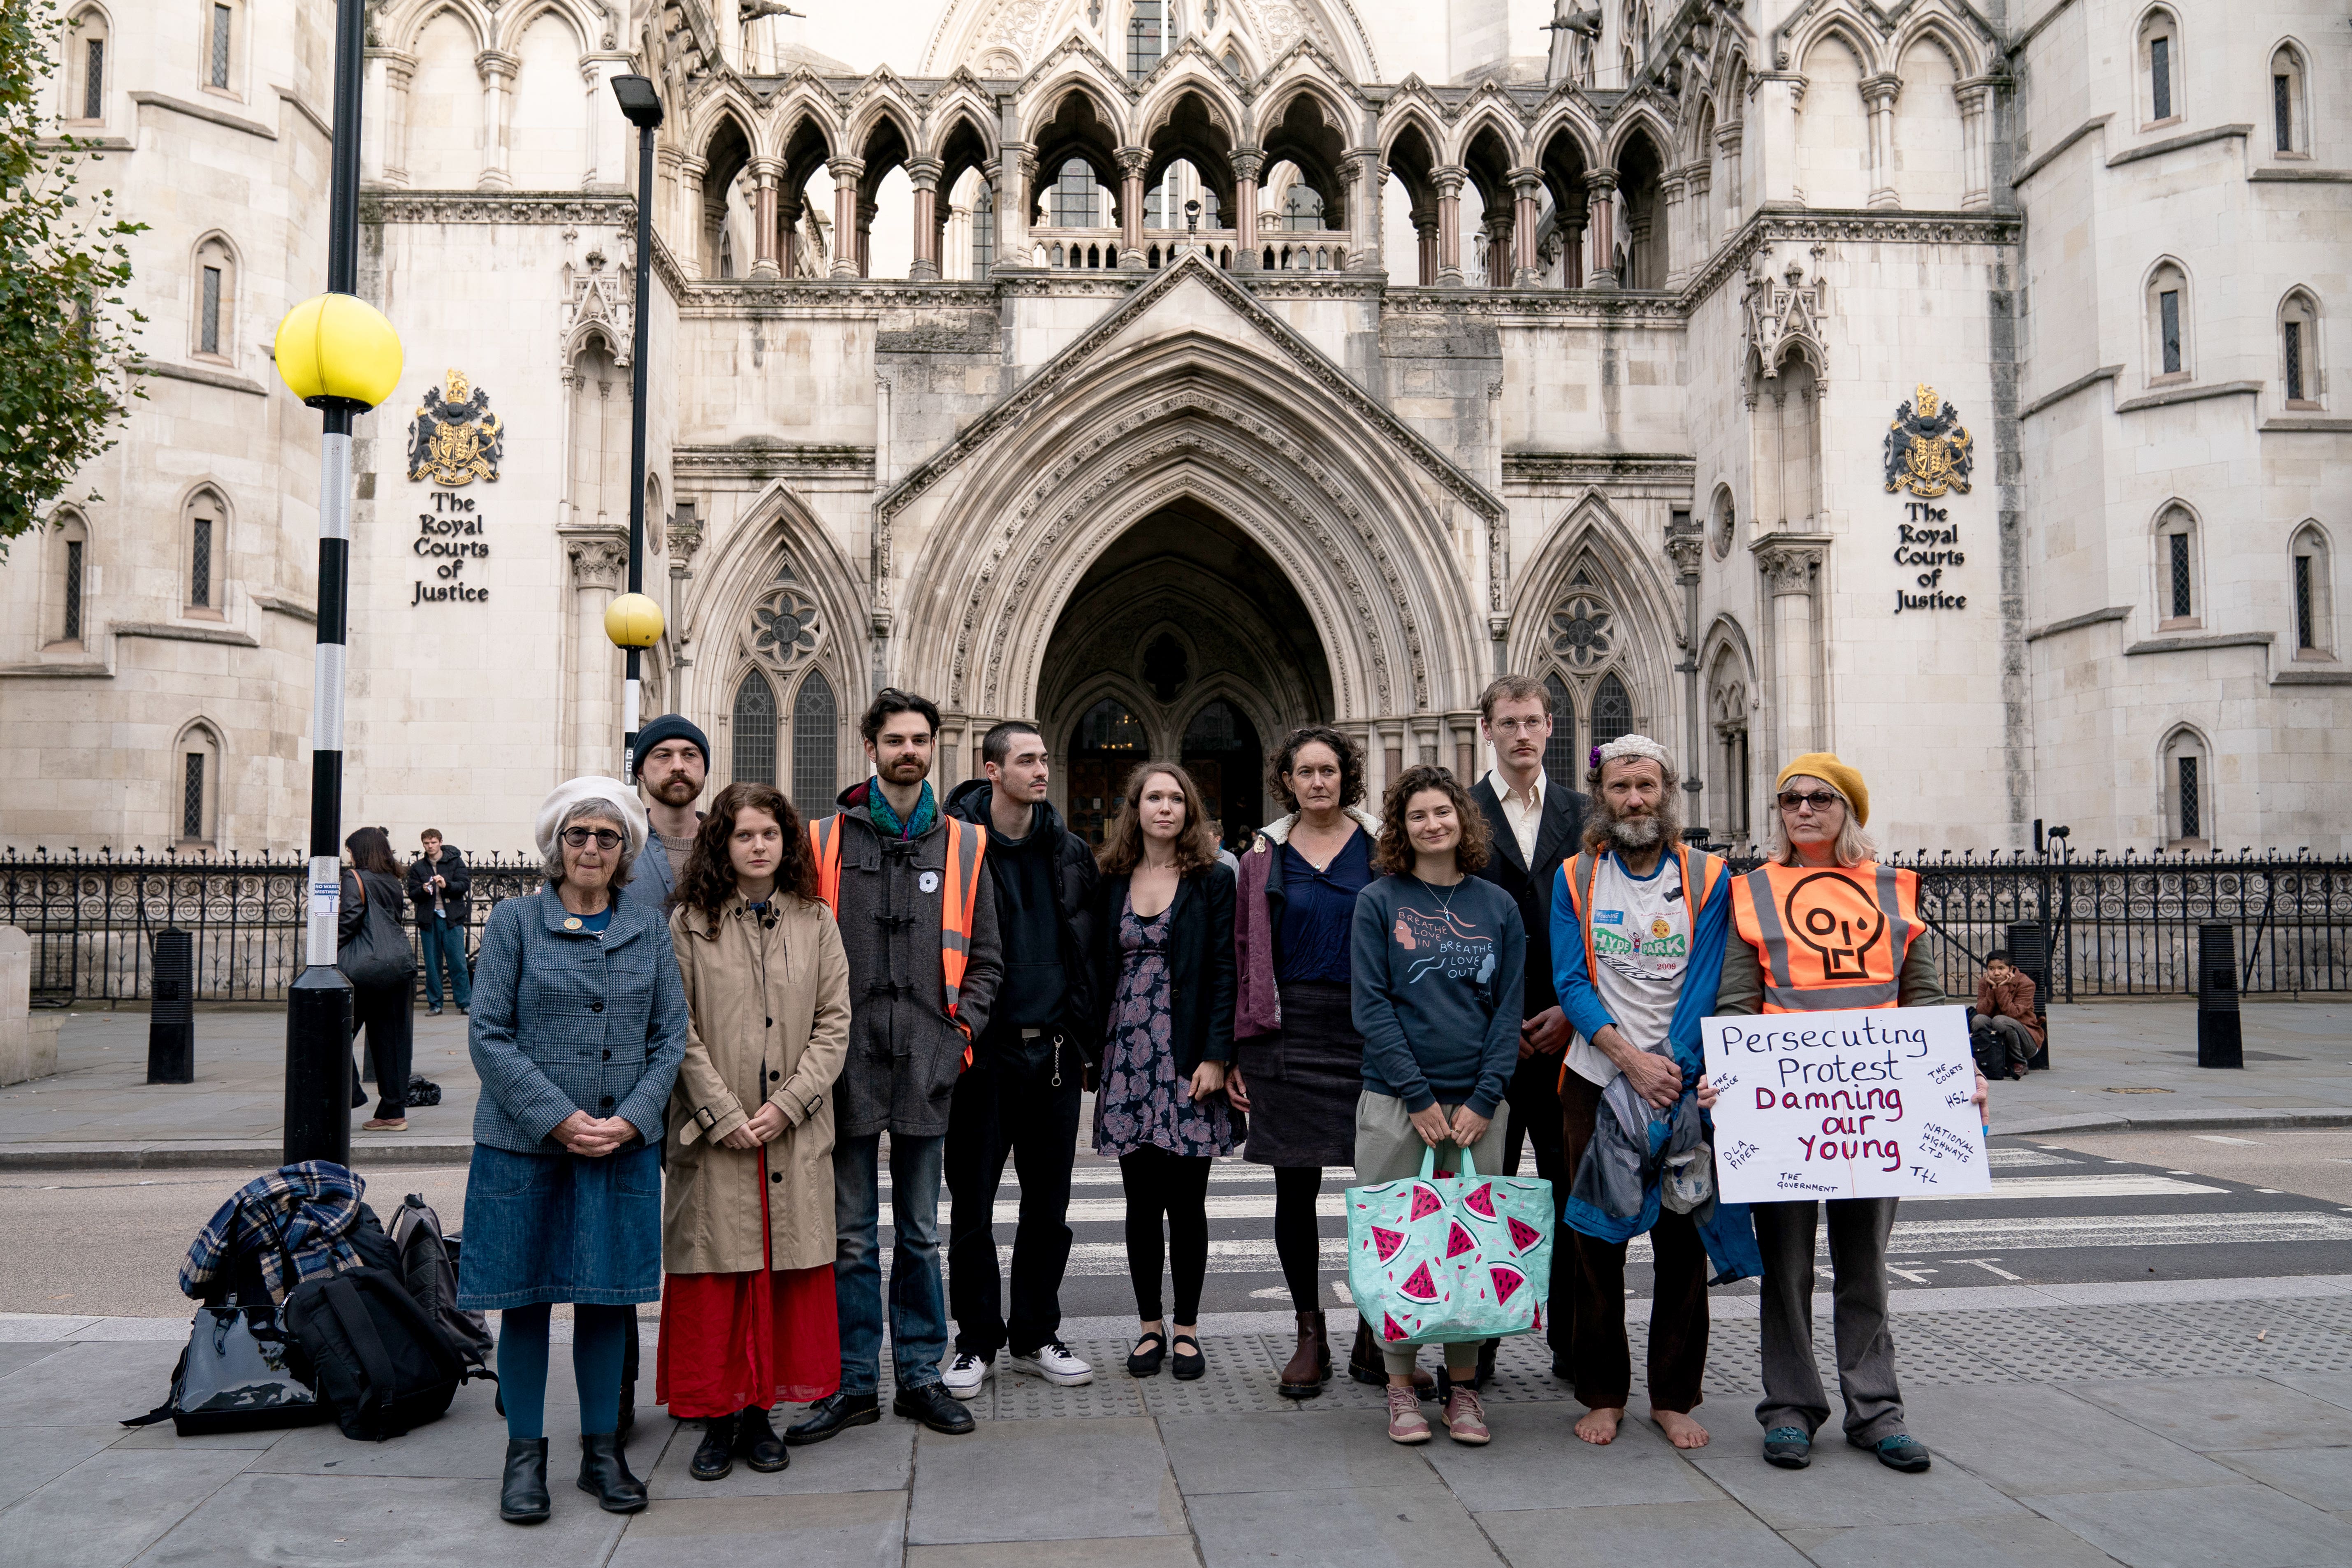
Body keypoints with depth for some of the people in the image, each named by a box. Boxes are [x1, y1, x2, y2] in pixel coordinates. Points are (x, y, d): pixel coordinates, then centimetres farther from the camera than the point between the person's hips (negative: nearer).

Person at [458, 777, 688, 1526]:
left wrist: (632, 1118, -8)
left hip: (623, 1145, 2)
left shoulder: (647, 926, 7)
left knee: (606, 1297, 8)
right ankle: (525, 1454, 20)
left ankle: (602, 1450, 21)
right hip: (525, 1143, -2)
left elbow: (672, 1034, 6)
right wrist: (558, 1118, -13)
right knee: (525, 1297, 6)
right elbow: (488, 1035, -5)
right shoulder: (514, 920, 0)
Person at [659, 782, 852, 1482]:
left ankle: (761, 1412, 17)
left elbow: (834, 1023, 4)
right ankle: (718, 1418, 14)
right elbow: (679, 1030, -3)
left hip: (794, 1135, 2)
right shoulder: (689, 922, 1)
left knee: (786, 1273, 5)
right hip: (714, 1134, -2)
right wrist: (725, 1114, -10)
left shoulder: (815, 921, 7)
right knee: (714, 1278, 2)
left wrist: (787, 1106, -7)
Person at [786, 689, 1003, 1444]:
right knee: (850, 1234, 6)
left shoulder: (962, 845, 9)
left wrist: (960, 1033, 0)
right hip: (848, 1065, -1)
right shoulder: (826, 841, 5)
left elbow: (984, 957, 11)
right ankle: (854, 1384, 16)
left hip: (927, 1066, 1)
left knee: (920, 1233, 11)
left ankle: (921, 1375, 22)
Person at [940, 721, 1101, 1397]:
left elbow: (1088, 950, 12)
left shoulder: (1069, 852, 8)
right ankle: (977, 1342, 20)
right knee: (972, 1207, 5)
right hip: (984, 1053, -4)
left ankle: (1036, 1336, 25)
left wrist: (1082, 1034, 7)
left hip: (1054, 1050, 4)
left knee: (1049, 1206, 11)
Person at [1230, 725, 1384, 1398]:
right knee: (1295, 1187, 4)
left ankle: (1374, 1340, 14)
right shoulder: (1265, 855, 9)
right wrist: (1237, 1051, 3)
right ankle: (1311, 1338, 17)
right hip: (1289, 1033, 1)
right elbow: (1246, 954, 8)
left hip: (1370, 1031, -1)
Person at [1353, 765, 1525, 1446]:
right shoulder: (1378, 903, 0)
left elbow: (1509, 1008, 5)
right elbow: (1372, 1006, -4)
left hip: (1479, 1103, 2)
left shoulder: (1498, 906, 7)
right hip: (1394, 1102, -2)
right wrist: (1418, 1099, -10)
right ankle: (1401, 1388, 14)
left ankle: (1464, 1387, 18)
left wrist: (1484, 1101, -6)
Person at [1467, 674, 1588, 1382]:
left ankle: (1574, 1344, 17)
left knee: (1572, 1192, 6)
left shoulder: (1582, 813, 8)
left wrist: (1572, 1011, -5)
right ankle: (1474, 1345, 14)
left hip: (1568, 1028, 1)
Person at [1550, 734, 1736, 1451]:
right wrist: (1631, 1058, -15)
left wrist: (1671, 1068, -16)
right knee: (1595, 1239, 4)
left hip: (1683, 1083, 0)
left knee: (1682, 1239, 4)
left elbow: (1704, 986, -5)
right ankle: (1602, 1395, 17)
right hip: (1596, 1083, 1)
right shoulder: (1574, 879, 4)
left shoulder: (1706, 878, 2)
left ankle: (1674, 1398, 17)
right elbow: (1571, 984, -3)